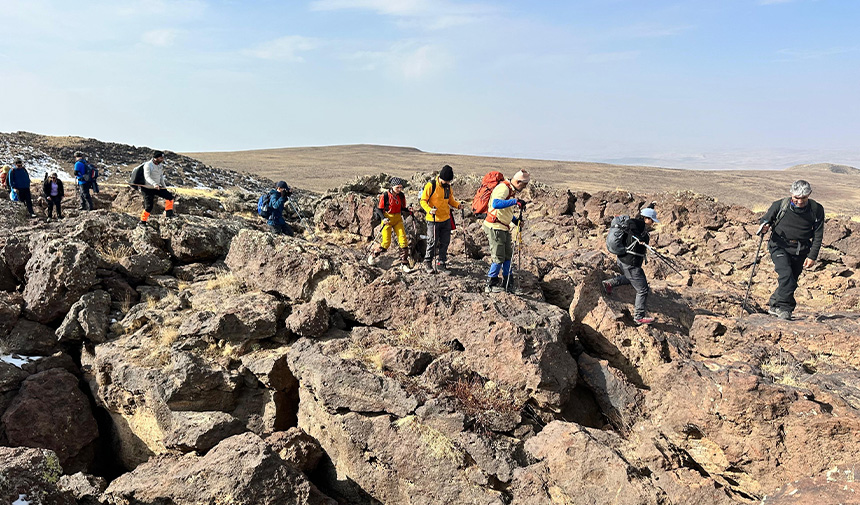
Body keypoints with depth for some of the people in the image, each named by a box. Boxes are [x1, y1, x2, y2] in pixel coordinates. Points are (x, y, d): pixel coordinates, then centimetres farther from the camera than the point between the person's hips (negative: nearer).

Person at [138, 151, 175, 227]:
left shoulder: (161, 165, 4)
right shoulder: (148, 165, -18)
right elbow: (147, 177, -30)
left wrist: (163, 186, 8)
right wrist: (154, 184, -45)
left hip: (157, 187, 7)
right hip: (148, 188, -7)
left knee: (169, 196, -4)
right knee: (149, 206, -10)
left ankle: (169, 213, 8)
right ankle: (142, 222, 6)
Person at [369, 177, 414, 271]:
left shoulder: (401, 196, 0)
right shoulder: (385, 196, -14)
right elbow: (379, 209, -6)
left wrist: (409, 211, -11)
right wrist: (383, 218, -23)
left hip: (398, 219, 4)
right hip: (387, 220, -4)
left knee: (403, 241, -6)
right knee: (386, 243, -5)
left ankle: (404, 264, 4)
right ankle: (373, 255, 23)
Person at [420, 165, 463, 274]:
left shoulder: (448, 187, 7)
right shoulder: (430, 186, -12)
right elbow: (423, 201, -9)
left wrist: (457, 205, -2)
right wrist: (429, 210, -26)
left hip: (446, 220, 6)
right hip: (433, 220, -6)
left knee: (444, 243, 6)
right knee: (432, 243, 0)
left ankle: (441, 265, 15)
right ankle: (428, 263, 20)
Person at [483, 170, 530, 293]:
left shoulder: (512, 191, 15)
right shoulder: (503, 188, -16)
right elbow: (496, 204, -35)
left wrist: (515, 220, 11)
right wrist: (515, 201, -35)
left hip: (504, 228, 10)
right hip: (495, 227, -10)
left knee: (508, 255, 14)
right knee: (498, 257, -6)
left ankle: (507, 283, 24)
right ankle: (491, 284, 6)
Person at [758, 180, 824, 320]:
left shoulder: (817, 210, -2)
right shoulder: (780, 205, -8)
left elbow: (818, 235, 2)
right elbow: (765, 219, 7)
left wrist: (812, 257, -3)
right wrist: (764, 227, -18)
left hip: (800, 251, 3)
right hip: (780, 247, -3)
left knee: (791, 281, 8)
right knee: (787, 275, -22)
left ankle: (775, 306, 26)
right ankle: (784, 308, -12)